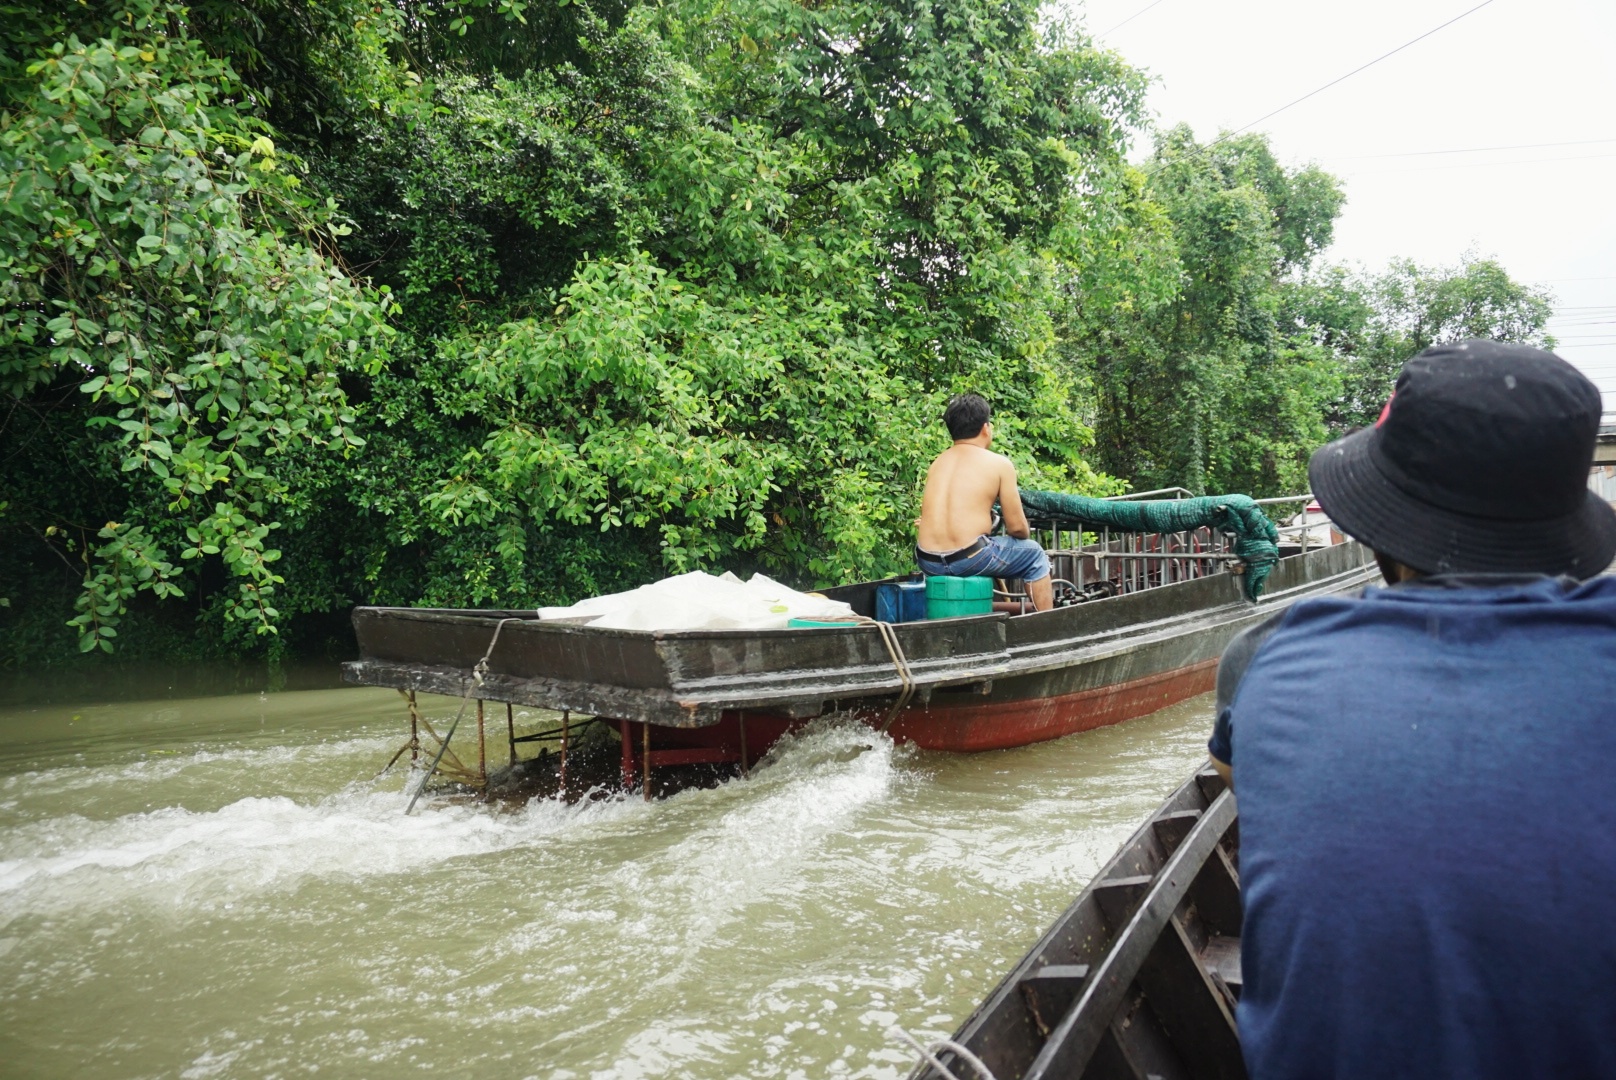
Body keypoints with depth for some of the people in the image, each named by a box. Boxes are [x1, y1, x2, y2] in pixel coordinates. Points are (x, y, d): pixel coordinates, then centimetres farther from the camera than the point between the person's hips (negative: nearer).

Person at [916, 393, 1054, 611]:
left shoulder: (937, 463, 12)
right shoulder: (999, 464, -2)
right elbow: (1016, 527, -1)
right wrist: (1026, 532, 22)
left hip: (927, 561, 6)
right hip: (969, 559, -6)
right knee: (1034, 554, 19)